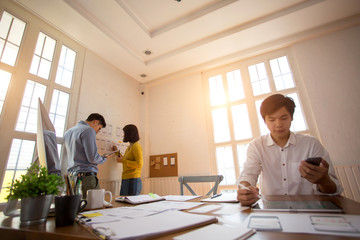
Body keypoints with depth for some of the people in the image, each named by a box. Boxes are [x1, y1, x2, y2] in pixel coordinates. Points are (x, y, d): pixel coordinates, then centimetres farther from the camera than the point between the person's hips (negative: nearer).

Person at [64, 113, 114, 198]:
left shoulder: (68, 132, 16)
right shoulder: (88, 130, -11)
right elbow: (93, 158, -16)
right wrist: (105, 158, 1)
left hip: (71, 175, 9)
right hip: (86, 176, -9)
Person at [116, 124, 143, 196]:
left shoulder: (136, 146, -12)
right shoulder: (129, 147, 14)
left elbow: (139, 164, -20)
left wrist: (123, 161, -17)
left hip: (133, 180, -9)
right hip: (125, 179, 9)